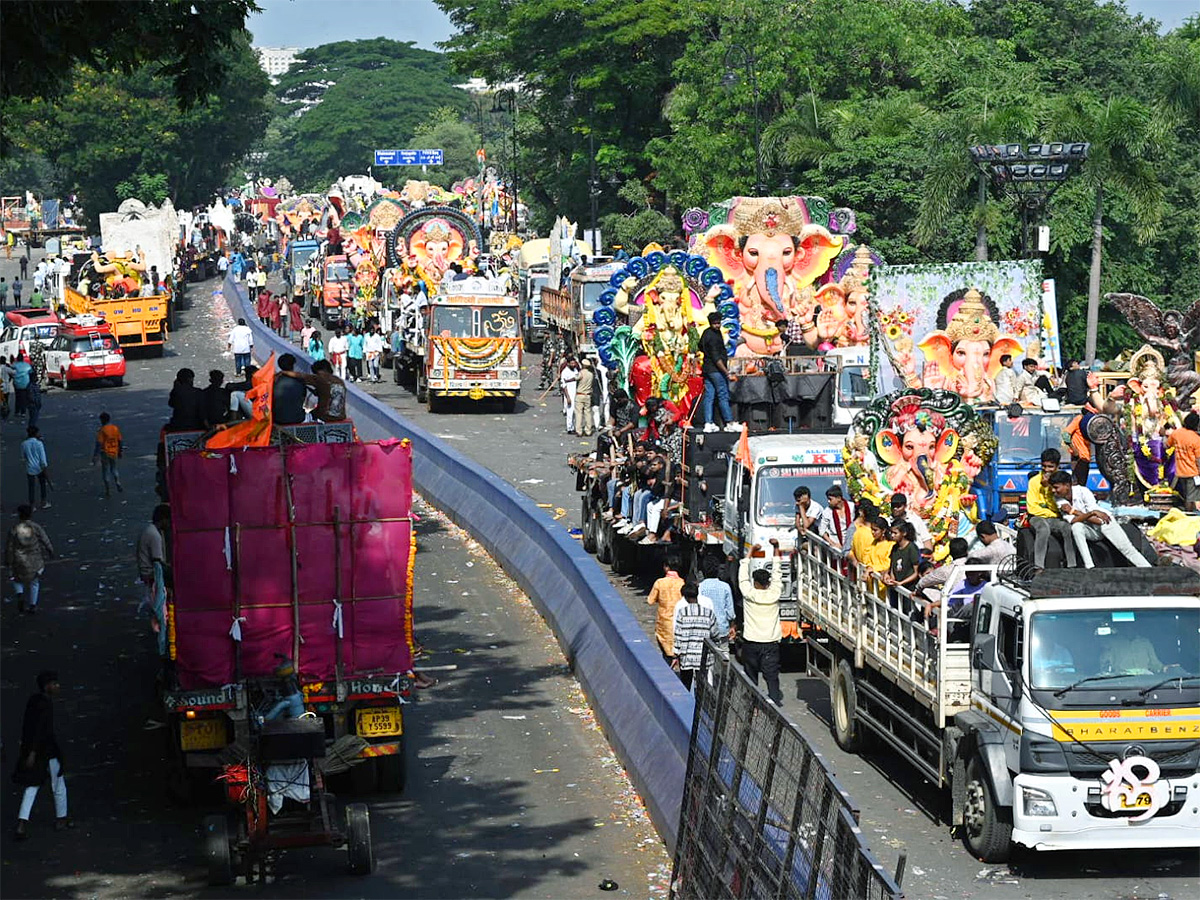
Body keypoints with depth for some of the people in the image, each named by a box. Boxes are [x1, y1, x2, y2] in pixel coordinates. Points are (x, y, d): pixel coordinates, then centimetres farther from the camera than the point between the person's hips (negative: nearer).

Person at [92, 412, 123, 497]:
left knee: (105, 471, 9)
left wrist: (95, 457, -15)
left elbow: (98, 444, -19)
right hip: (114, 453, 4)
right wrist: (120, 452, 21)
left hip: (105, 453, -4)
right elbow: (120, 441, 7)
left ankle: (108, 491, 13)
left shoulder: (101, 430, -16)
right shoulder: (115, 428, -2)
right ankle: (118, 484, 7)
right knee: (113, 469, 25)